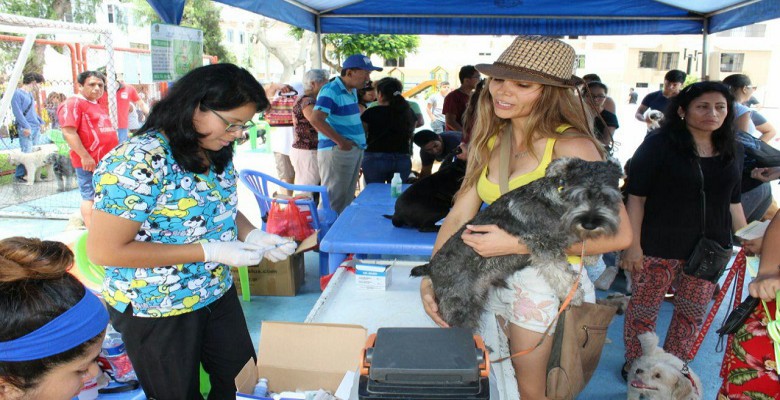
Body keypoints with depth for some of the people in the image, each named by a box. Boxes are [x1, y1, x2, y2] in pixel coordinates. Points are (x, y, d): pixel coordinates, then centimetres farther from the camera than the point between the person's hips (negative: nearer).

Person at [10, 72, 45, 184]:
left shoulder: (30, 94, 19)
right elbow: (17, 112, -15)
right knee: (26, 153, -12)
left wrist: (40, 122, 17)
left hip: (36, 128, 9)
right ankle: (18, 176, -4)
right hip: (26, 129, -9)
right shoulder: (17, 93, -8)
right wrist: (26, 126, -19)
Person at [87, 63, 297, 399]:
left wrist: (253, 236, -10)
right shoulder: (139, 161, -26)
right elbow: (104, 250, -26)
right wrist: (209, 251, -28)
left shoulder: (218, 153, -2)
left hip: (218, 294, 7)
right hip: (158, 313, -7)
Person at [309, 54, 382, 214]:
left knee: (347, 199, 16)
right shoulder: (331, 91, -14)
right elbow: (315, 119, -26)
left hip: (354, 150, 9)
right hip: (336, 151, -9)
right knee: (334, 200, -4)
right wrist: (341, 142, -22)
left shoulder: (352, 91, 14)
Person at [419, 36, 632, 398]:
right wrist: (429, 279, -9)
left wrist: (518, 244, -25)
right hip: (493, 279, 6)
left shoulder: (570, 146, -16)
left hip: (547, 284, -5)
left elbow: (618, 234, -22)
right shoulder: (490, 140, 3)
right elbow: (459, 214, 2)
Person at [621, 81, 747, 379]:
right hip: (658, 247, -5)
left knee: (694, 312, 15)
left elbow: (732, 201, 17)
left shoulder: (733, 151, 7)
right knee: (644, 308, 7)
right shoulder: (659, 145, -10)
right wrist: (633, 245, -14)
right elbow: (636, 196, -11)